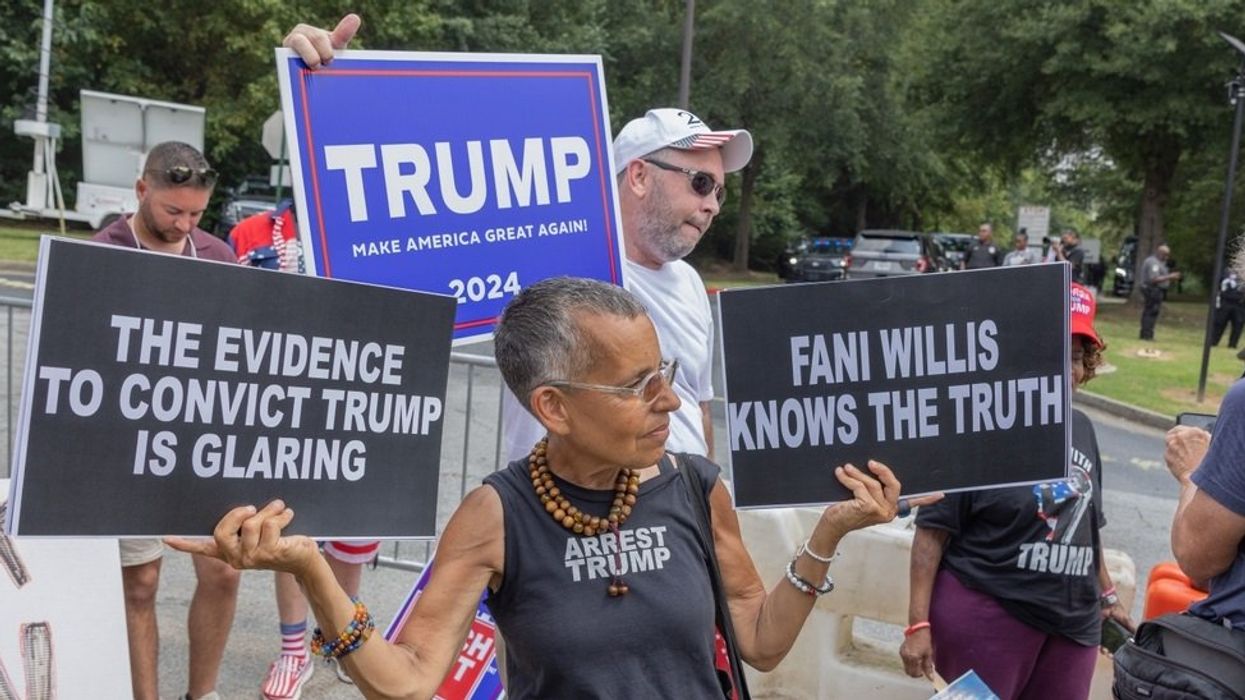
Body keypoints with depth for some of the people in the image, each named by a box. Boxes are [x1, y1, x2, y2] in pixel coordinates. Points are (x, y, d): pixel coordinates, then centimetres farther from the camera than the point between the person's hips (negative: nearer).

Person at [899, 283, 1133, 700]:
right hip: (985, 616, -6)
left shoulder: (1081, 429, 9)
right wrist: (919, 623, -16)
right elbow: (934, 529, -12)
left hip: (1072, 623, 6)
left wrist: (1107, 594, 24)